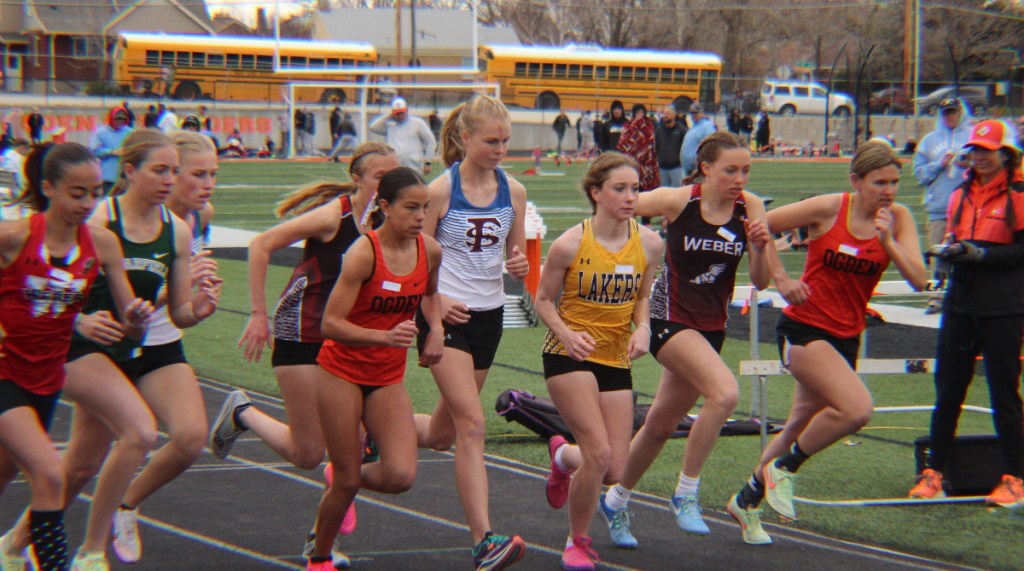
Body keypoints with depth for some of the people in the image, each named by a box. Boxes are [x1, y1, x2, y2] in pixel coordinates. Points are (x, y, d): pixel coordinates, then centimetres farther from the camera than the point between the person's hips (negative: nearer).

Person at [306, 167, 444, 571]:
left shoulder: (429, 250, -2)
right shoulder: (364, 253, -20)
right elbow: (330, 324, -22)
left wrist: (436, 329, 3)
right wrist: (385, 336, -34)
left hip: (389, 378, 5)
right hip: (343, 373, -5)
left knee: (401, 477, -12)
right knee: (347, 482, -1)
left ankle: (347, 477, 22)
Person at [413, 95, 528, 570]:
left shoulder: (513, 191, 4)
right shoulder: (441, 190, -9)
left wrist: (520, 266, -9)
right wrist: (435, 300, -21)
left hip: (488, 316, 6)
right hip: (447, 317, -6)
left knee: (441, 433, 13)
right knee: (472, 424, -16)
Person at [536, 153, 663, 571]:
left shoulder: (649, 244, -3)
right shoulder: (570, 245, -14)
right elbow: (544, 299, -3)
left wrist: (642, 328, -8)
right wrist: (566, 333, -21)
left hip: (616, 360, 5)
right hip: (570, 356, -4)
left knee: (613, 471, 2)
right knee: (600, 454, -18)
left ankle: (564, 457, 39)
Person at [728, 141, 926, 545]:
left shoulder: (897, 218, -2)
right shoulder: (829, 209, -13)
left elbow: (918, 281, -11)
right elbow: (758, 225, -7)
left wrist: (888, 242, -23)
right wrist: (780, 278, -12)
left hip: (845, 338, 5)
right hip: (803, 329, -5)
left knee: (800, 427, 15)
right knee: (857, 408, -25)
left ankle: (747, 501, 35)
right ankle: (784, 467, -3)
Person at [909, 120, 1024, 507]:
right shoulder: (961, 195, 13)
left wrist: (982, 254, -18)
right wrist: (951, 249, 1)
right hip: (960, 303, 5)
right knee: (947, 389, 6)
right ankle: (933, 472, 14)